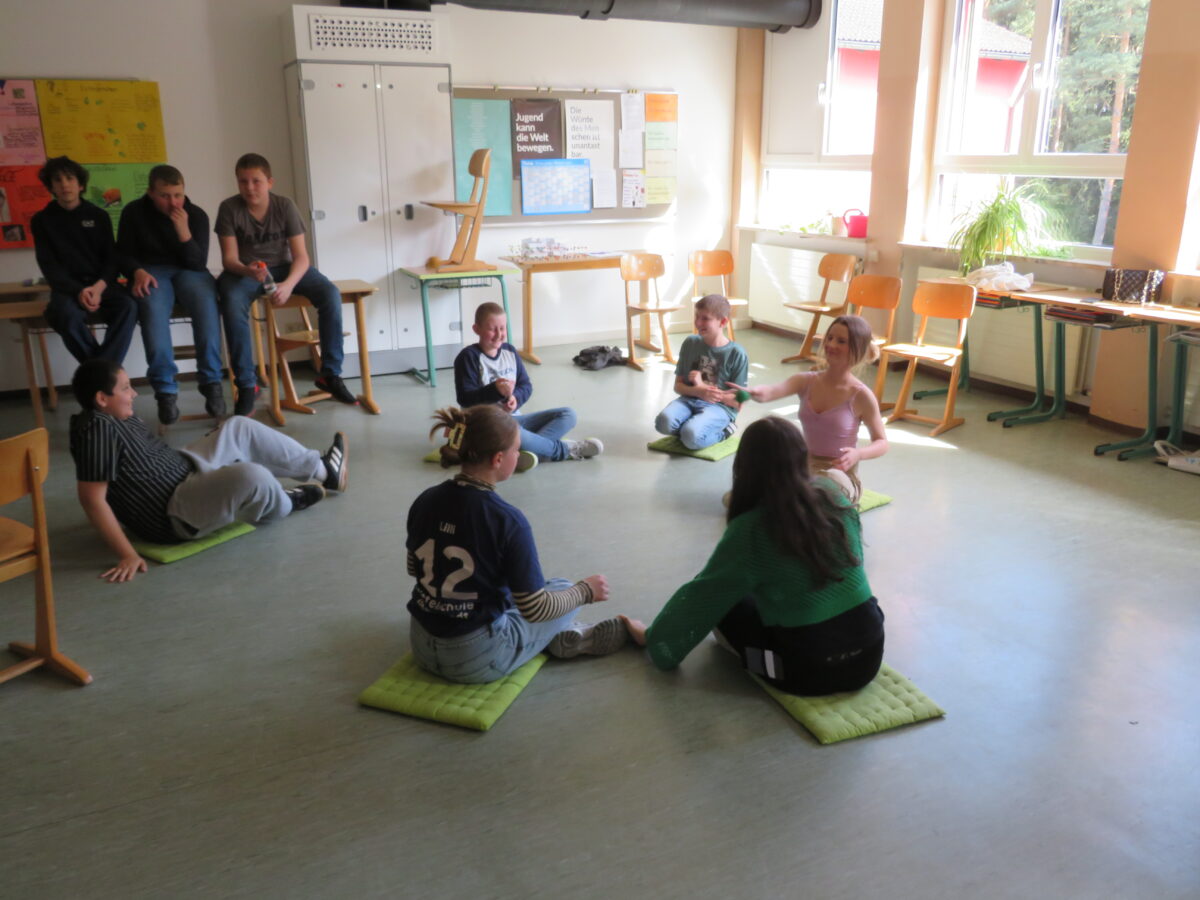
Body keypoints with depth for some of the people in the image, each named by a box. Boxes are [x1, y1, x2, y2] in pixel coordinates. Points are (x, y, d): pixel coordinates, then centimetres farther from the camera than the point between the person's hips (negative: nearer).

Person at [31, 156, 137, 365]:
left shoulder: (99, 216, 10)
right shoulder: (42, 220, 7)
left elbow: (112, 259, 4)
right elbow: (49, 267, -1)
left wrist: (99, 287, -16)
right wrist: (78, 291, -20)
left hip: (102, 283, 1)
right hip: (67, 287, -1)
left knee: (128, 307, -32)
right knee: (67, 314, -36)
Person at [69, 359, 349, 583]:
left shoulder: (121, 417, 8)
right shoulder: (98, 428, -23)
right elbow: (92, 498, -28)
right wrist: (127, 554, -31)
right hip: (172, 516, -12)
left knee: (239, 428, 17)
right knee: (251, 477, -33)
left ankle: (322, 470, 22)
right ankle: (284, 504, 4)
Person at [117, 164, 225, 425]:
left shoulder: (197, 215, -1)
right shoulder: (133, 212, 2)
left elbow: (198, 263, -8)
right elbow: (124, 254, 5)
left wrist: (183, 230, -23)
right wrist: (138, 272, -17)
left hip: (187, 270, 0)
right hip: (152, 271, 0)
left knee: (206, 302, -36)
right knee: (153, 309, -36)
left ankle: (211, 381, -31)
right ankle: (165, 389, -36)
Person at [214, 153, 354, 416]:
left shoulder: (285, 206, -11)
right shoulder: (229, 209, -12)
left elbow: (301, 257, -16)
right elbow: (229, 258, -15)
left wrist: (288, 284, -36)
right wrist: (247, 270, -40)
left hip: (284, 268, 1)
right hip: (245, 271, -1)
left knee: (331, 294, -24)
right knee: (232, 302, -36)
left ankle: (330, 374, -13)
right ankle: (246, 385, -27)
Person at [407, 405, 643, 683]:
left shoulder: (424, 502, -6)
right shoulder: (507, 520, -24)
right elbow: (535, 609, -18)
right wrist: (586, 591, 0)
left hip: (422, 646, 6)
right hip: (478, 660, -5)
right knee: (564, 590, 16)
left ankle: (565, 635, 30)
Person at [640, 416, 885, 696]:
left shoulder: (750, 529, -15)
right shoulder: (835, 496, -2)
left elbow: (700, 597, -4)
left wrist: (655, 638, 12)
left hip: (811, 670, -5)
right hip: (870, 655, 5)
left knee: (724, 607, 15)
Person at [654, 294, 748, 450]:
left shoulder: (736, 353, -6)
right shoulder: (690, 343, 5)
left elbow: (738, 403, -5)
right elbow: (678, 385, 8)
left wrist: (704, 387, -12)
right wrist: (698, 392, -15)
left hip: (719, 407, -3)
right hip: (689, 399, 3)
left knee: (692, 437, -32)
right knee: (664, 422, -30)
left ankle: (721, 431, -1)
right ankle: (693, 425, 1)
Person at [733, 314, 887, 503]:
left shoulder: (861, 395, -12)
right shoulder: (806, 381, -3)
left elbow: (882, 443, -3)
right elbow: (773, 391, -24)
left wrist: (857, 454, -25)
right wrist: (752, 392, -49)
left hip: (839, 473, -3)